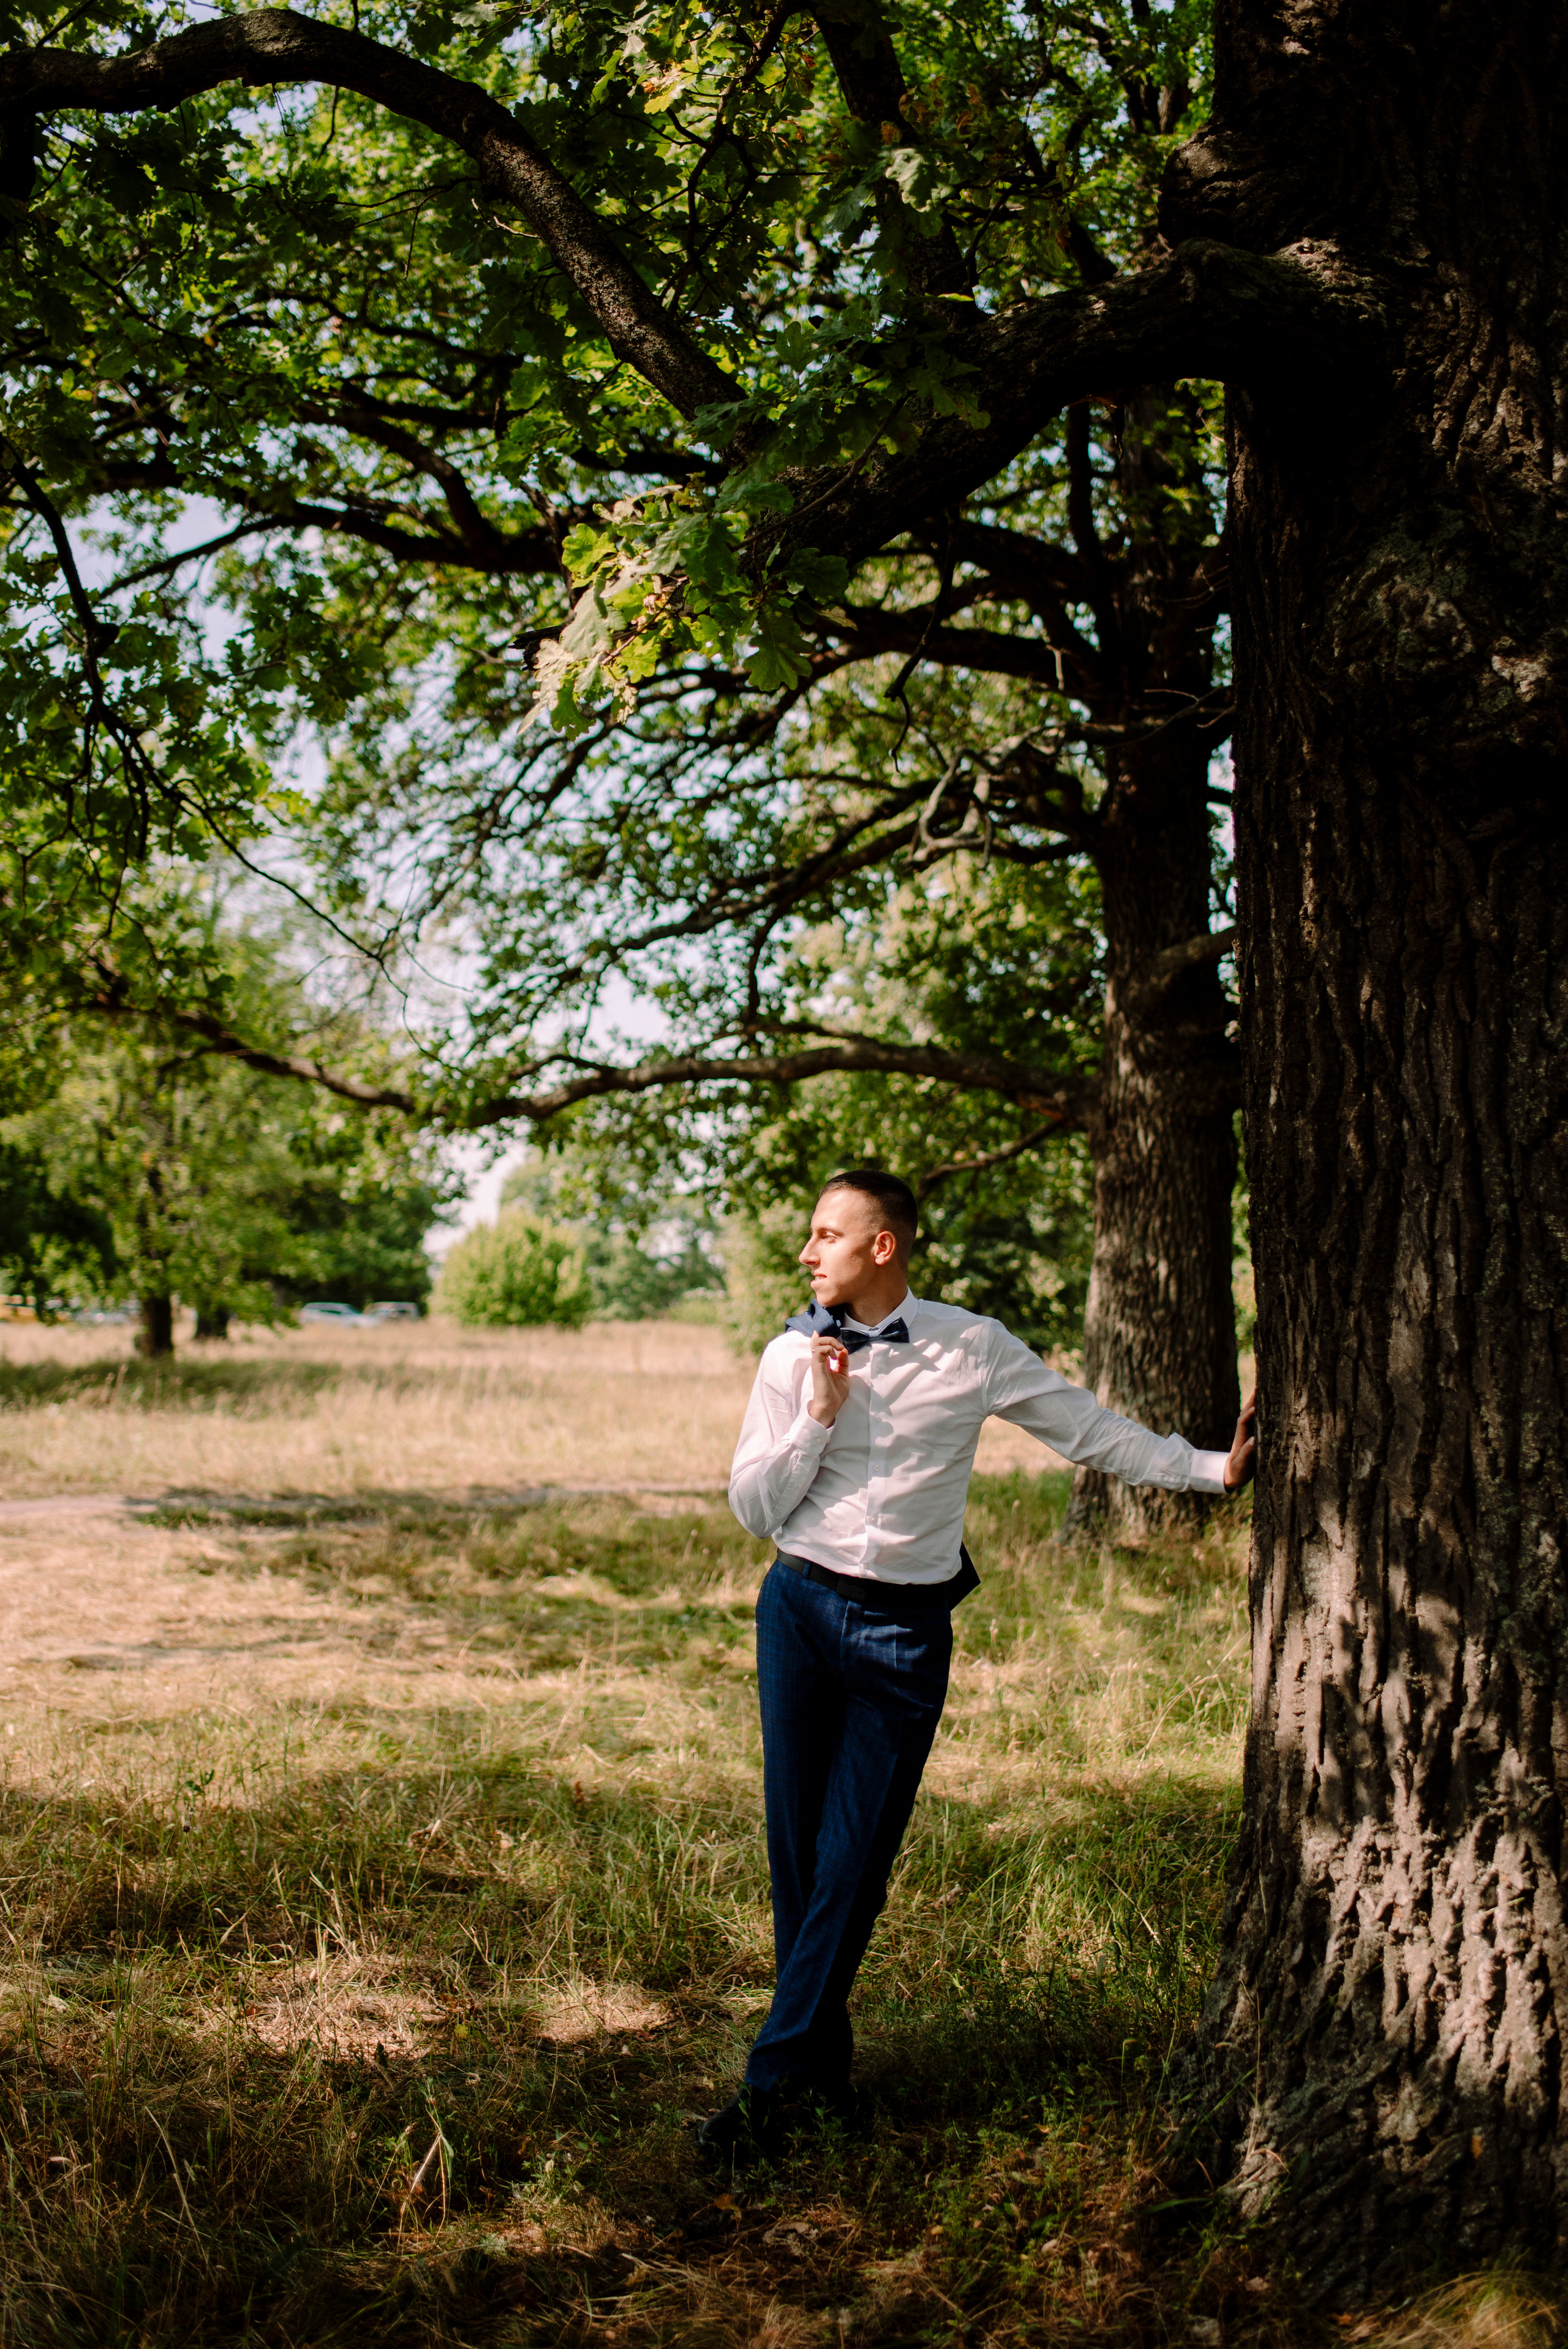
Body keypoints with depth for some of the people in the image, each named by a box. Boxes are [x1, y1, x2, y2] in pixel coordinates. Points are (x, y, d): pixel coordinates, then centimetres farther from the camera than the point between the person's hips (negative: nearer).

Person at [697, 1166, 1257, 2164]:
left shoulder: (973, 1349, -1)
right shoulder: (793, 1356, 3)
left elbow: (1088, 1428, 8)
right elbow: (752, 1506, 3)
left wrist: (1214, 1469, 5)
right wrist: (819, 1416, -9)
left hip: (905, 1629, -2)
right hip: (803, 1606, 2)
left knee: (856, 1859, -6)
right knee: (796, 1846, 4)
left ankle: (773, 2083, 1)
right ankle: (824, 2061, 19)